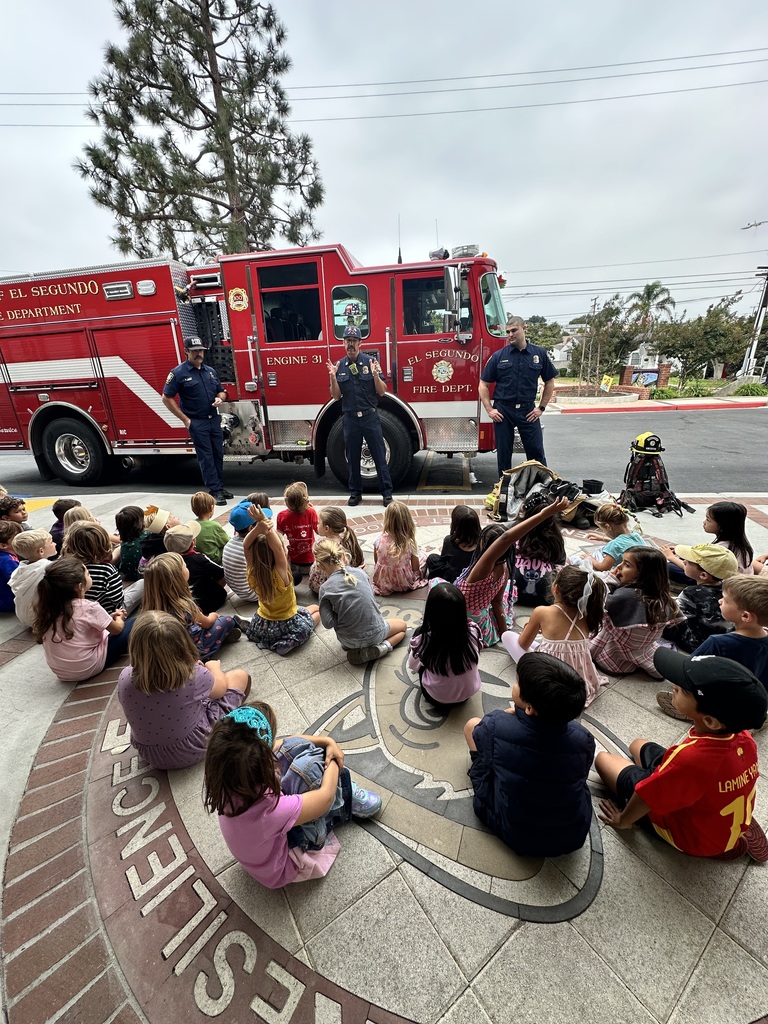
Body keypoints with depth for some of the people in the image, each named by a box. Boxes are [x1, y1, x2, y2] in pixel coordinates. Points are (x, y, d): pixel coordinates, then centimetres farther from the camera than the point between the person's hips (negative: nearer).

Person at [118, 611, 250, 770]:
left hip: (148, 753, 4)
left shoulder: (125, 679, -24)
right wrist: (214, 667, 14)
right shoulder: (194, 675, -32)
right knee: (240, 676, 9)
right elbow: (221, 688, -8)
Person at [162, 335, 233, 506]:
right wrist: (185, 419, -10)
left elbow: (221, 391, 20)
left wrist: (220, 398, -5)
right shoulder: (178, 373, -7)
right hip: (196, 422, -5)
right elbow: (166, 398, -6)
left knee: (218, 455, 9)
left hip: (214, 419, 6)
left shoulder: (210, 371, 10)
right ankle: (215, 491, 0)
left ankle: (220, 487, 21)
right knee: (206, 457, -3)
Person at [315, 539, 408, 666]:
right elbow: (370, 597, 4)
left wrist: (341, 614, 0)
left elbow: (328, 623, -18)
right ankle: (382, 647, 2)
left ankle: (353, 647, 14)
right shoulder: (360, 572, -8)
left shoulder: (325, 588, -14)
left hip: (349, 640, 3)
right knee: (402, 625, 26)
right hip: (375, 633, -2)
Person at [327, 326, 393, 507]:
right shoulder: (338, 366, 6)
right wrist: (333, 377, -11)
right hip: (350, 419, 2)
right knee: (352, 458, 9)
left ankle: (387, 493, 8)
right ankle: (355, 493, 21)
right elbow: (336, 396, 4)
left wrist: (375, 374, -19)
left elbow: (382, 391, -2)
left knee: (380, 456, 1)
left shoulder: (371, 361, -1)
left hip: (370, 417, -2)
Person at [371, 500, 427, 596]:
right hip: (405, 584, -1)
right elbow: (415, 568, -10)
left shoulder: (379, 540, -17)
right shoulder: (409, 543, -20)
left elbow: (376, 562, -1)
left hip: (382, 583, 2)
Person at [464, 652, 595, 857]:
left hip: (514, 836, -2)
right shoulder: (583, 739, -23)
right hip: (574, 837, 2)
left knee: (472, 725, 7)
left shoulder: (495, 727, -30)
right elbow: (579, 777, 0)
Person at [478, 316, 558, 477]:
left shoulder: (540, 354, 4)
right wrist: (489, 409, -6)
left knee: (536, 452, 3)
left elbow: (549, 381, 11)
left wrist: (541, 407, 3)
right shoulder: (498, 356, 1)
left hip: (528, 411, 0)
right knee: (504, 454, 6)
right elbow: (483, 385, 3)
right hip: (503, 411, 0)